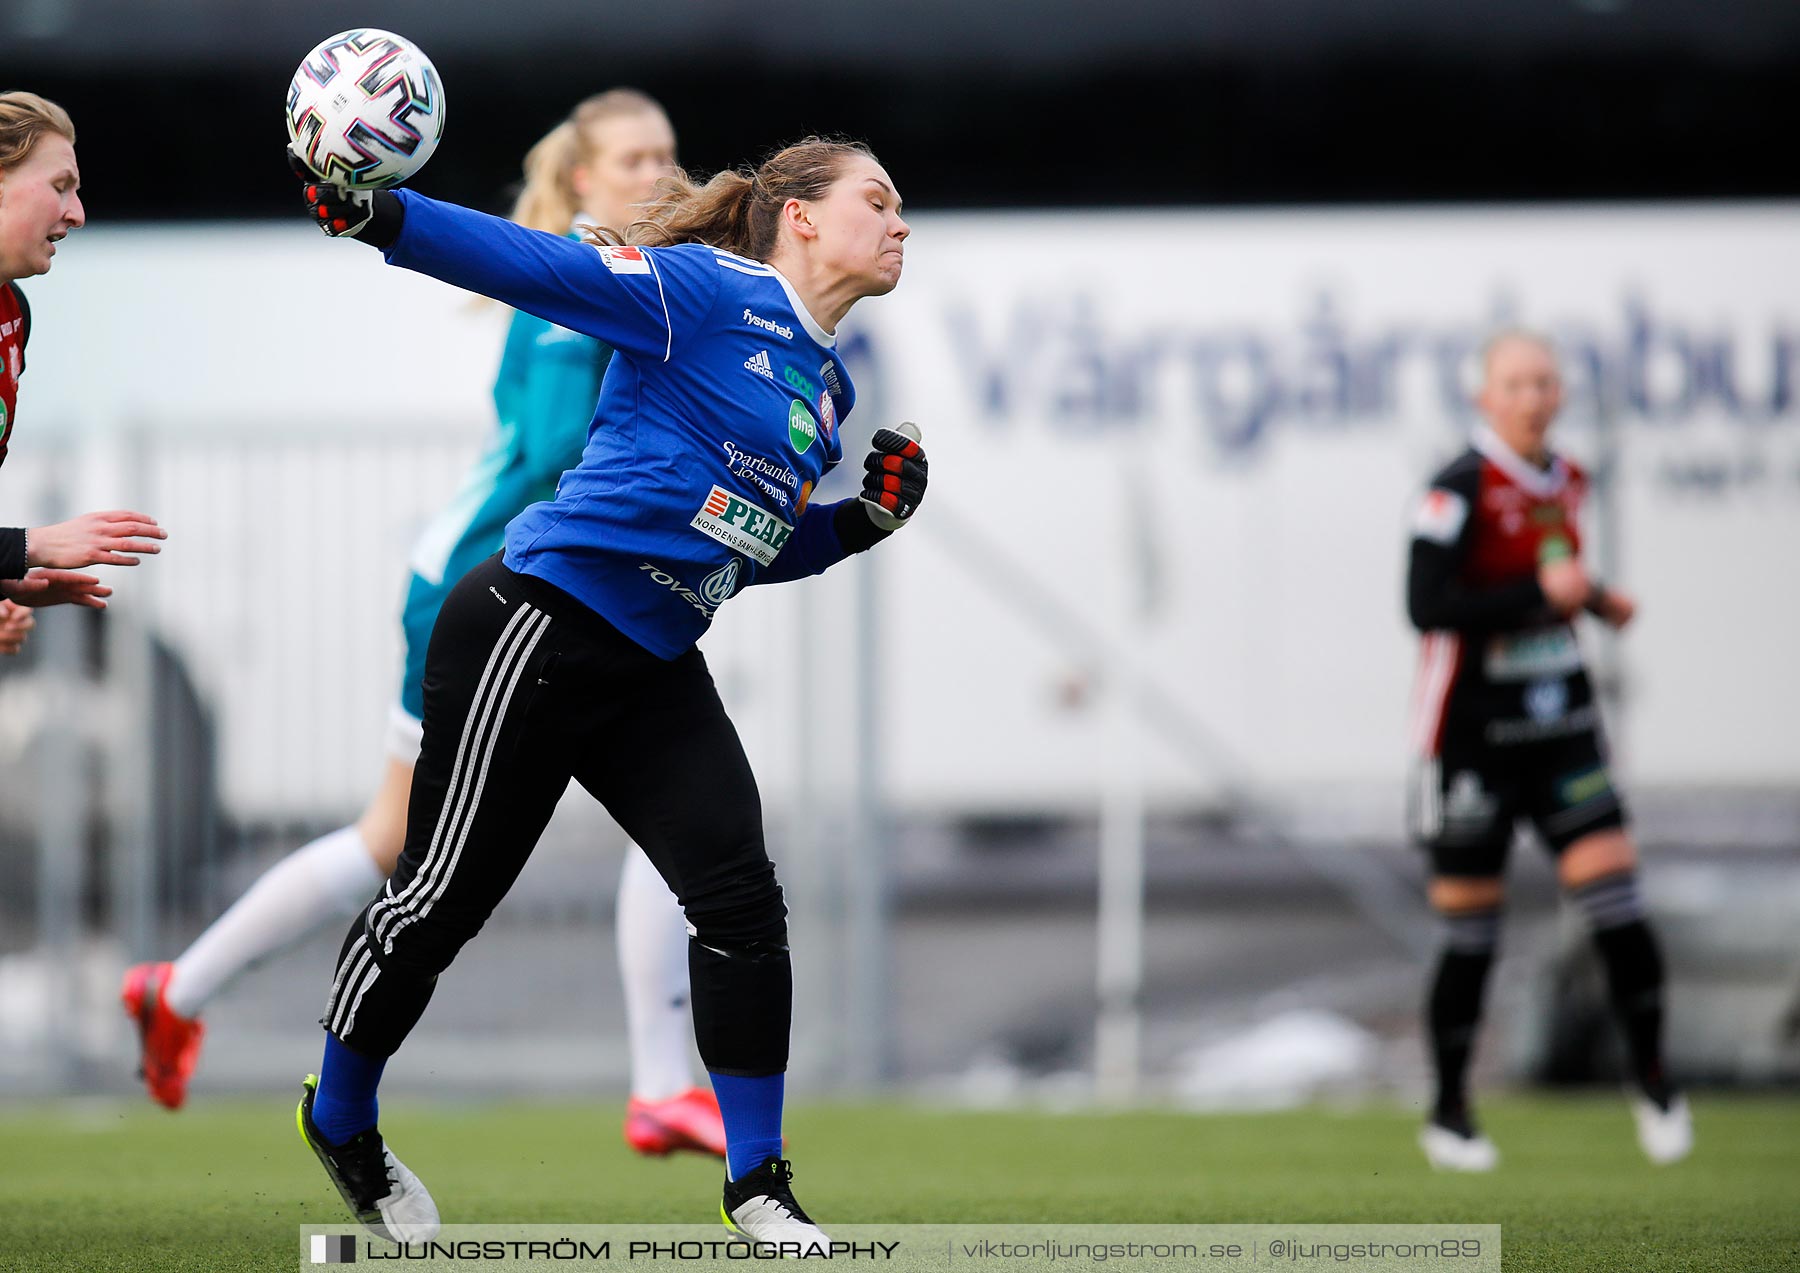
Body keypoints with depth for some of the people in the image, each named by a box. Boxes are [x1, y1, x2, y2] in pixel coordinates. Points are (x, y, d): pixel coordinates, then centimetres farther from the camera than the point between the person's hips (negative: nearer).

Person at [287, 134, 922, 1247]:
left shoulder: (827, 386, 16)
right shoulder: (707, 292, -9)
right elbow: (534, 267, -17)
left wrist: (861, 522, 7)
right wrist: (379, 214, -29)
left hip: (654, 673, 8)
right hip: (542, 626, -8)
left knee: (742, 900, -5)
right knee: (444, 894, 1)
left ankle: (758, 1185, 5)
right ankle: (339, 1119, 24)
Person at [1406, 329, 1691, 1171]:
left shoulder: (1565, 484, 9)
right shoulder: (1459, 489, -14)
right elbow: (1426, 604, -22)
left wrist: (1593, 598, 9)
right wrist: (1538, 593, -25)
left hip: (1561, 723, 5)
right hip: (1472, 736, -5)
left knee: (1615, 900, -8)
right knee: (1470, 934, 2)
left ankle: (1651, 1079, 6)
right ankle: (1448, 1114, 16)